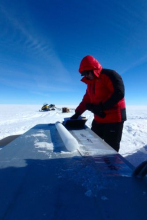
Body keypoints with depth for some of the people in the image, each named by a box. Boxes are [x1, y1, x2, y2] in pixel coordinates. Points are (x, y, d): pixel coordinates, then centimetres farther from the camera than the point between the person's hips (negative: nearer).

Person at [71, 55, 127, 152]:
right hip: (99, 119, 9)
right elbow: (86, 100, 17)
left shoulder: (109, 75, -11)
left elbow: (119, 93, -22)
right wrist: (77, 113, 10)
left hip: (114, 118, -8)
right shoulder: (91, 83, 15)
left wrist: (101, 106, -22)